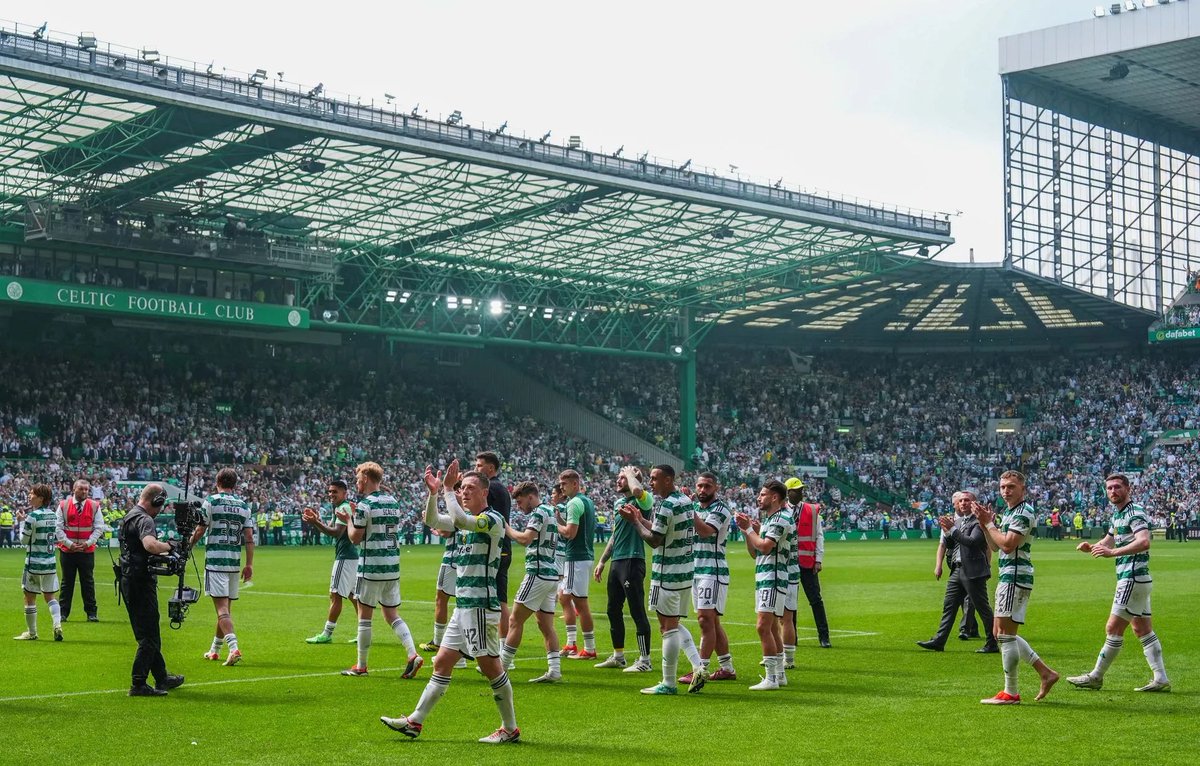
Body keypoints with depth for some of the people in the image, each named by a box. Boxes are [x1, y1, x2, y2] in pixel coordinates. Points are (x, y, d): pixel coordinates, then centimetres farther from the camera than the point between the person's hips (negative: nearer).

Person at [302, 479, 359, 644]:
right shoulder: (337, 508, 19)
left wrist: (316, 523, -24)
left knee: (335, 595, -8)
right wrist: (316, 520, 5)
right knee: (352, 595, 13)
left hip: (345, 557, -11)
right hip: (351, 556, 11)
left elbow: (337, 532, -22)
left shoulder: (344, 508, -13)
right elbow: (330, 530, 20)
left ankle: (327, 634, -5)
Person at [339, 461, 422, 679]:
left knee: (364, 616, 4)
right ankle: (413, 655, -4)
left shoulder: (365, 505, -11)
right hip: (393, 565, 7)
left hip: (371, 566, -7)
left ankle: (361, 666, 12)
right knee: (392, 614, 12)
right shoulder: (393, 502, 10)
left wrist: (348, 520, 8)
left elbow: (355, 538, -11)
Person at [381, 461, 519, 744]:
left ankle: (510, 729, 6)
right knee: (442, 662, 10)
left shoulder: (492, 519, -11)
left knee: (491, 667, -4)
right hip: (463, 606, 9)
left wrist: (448, 488, -18)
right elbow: (433, 521, 11)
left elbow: (459, 520, -27)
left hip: (481, 605, -9)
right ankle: (415, 722, 14)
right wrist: (433, 492, -4)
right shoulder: (468, 518, 16)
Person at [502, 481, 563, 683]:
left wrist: (508, 530, -8)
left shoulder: (539, 512, -11)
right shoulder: (550, 511, 19)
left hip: (538, 573, -10)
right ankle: (554, 670, 3)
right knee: (546, 625, 8)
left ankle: (501, 665, 1)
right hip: (551, 574, 10)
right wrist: (513, 534, 13)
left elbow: (526, 538, -22)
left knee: (515, 620, -3)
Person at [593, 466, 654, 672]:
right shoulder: (618, 502, 18)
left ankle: (645, 661, -2)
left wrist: (630, 473, -15)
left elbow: (637, 490, -35)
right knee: (613, 610, 15)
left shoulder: (642, 501, -9)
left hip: (633, 562, -9)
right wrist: (602, 562, 25)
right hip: (617, 562, 9)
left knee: (637, 612, -6)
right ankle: (618, 656, 27)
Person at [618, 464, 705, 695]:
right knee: (675, 625, 17)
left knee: (668, 627, -3)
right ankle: (698, 667, 5)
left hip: (667, 575, -9)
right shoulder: (687, 501, 11)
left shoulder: (666, 506, -17)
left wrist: (635, 522, -3)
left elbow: (654, 540, -16)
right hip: (686, 571, 9)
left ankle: (668, 683, 3)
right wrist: (640, 519, 19)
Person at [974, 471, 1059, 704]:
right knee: (1001, 634, 14)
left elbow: (1007, 545, -21)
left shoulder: (1024, 512, -13)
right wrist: (985, 523, 6)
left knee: (1005, 634, -7)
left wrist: (989, 523, -11)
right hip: (1008, 577, 11)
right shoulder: (1009, 512, 18)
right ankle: (1045, 672, 17)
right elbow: (995, 546, 19)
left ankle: (1010, 693, -2)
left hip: (1015, 577, -11)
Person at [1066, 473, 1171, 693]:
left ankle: (1096, 677, 2)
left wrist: (1113, 552, -37)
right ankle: (1160, 678, 12)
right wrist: (1090, 547, 2)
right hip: (1132, 578, 11)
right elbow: (1107, 542, 25)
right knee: (1143, 630, 11)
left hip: (1134, 578, -11)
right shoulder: (1117, 514, 16)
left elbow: (1144, 542, -30)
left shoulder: (1135, 512, -14)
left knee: (1113, 629, -4)